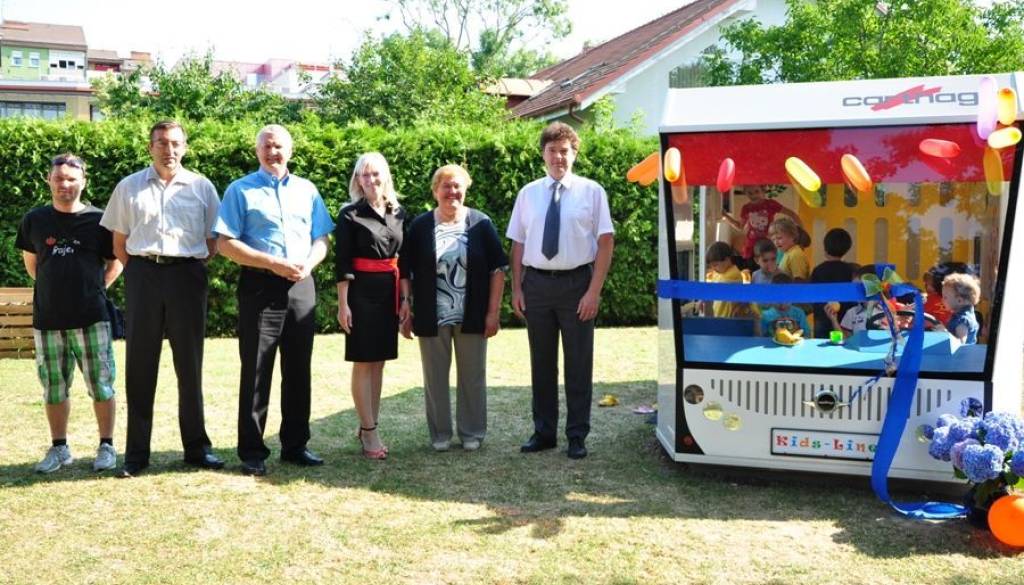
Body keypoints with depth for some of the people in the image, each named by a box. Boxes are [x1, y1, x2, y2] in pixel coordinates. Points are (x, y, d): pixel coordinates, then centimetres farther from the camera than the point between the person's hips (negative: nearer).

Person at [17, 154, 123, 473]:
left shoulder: (98, 220, -1)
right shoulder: (34, 220, 7)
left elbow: (115, 264, 9)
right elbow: (31, 263, 20)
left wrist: (92, 289, 6)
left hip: (91, 318, -2)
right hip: (48, 320, 3)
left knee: (101, 386, 0)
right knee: (53, 389, 10)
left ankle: (106, 446, 12)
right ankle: (59, 448, 22)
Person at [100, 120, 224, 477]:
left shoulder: (201, 187, 7)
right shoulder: (129, 187, 9)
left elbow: (213, 240, 10)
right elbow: (119, 242, 11)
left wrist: (192, 265, 1)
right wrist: (137, 271, 2)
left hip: (187, 276, 0)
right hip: (143, 275, 1)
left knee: (190, 364, 6)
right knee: (140, 363, 3)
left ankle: (196, 447, 15)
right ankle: (136, 452, 11)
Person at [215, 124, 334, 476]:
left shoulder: (307, 190, 14)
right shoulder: (241, 190, 3)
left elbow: (321, 239, 13)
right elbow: (226, 244, -5)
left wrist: (309, 263, -8)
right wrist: (272, 263, -15)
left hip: (301, 286, 4)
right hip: (260, 287, -4)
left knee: (298, 369, 9)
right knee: (256, 371, -1)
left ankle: (295, 445, 20)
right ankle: (252, 452, 7)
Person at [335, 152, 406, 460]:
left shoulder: (398, 213, 9)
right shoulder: (350, 214, -4)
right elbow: (342, 263, -7)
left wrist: (405, 297, 10)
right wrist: (342, 303, -12)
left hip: (390, 293, 5)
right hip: (361, 292, -5)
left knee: (379, 361, 9)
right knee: (363, 362, -1)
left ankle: (368, 427, 19)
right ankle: (370, 432, 4)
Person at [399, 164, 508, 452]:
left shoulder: (481, 224, 1)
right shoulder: (420, 226, 1)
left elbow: (497, 269, 1)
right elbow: (405, 272, 4)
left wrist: (493, 312, -3)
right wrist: (406, 312, 0)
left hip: (472, 317, 0)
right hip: (432, 317, 0)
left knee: (472, 375, 8)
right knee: (435, 376, 8)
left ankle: (472, 432, 22)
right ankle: (440, 433, 21)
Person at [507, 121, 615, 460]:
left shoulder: (591, 191, -2)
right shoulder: (528, 193, 7)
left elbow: (606, 242, -5)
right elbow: (517, 244, 8)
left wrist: (594, 291, -11)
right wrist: (516, 289, 1)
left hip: (576, 283, -3)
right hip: (536, 283, 3)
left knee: (578, 363, 6)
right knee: (542, 362, 12)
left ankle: (577, 436, 18)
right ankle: (543, 432, 25)